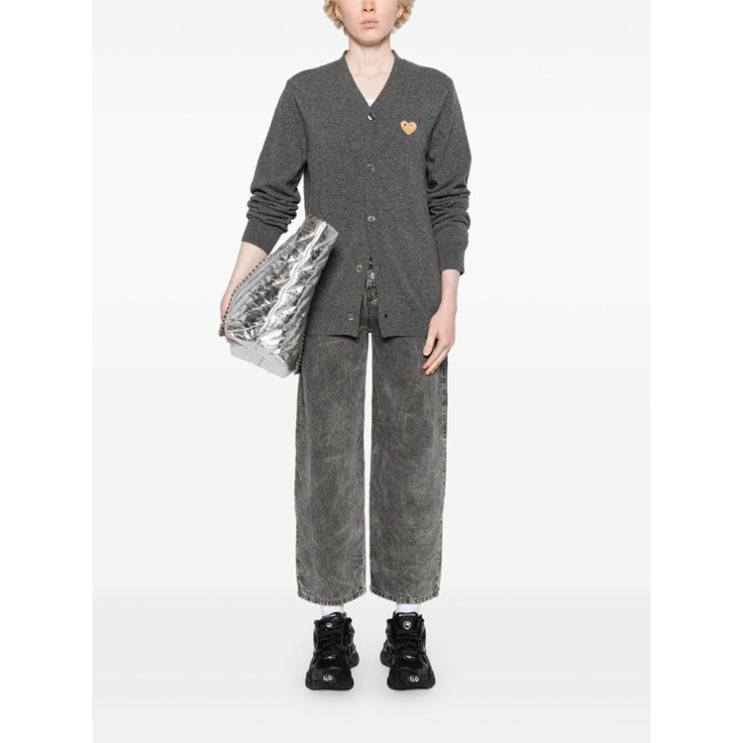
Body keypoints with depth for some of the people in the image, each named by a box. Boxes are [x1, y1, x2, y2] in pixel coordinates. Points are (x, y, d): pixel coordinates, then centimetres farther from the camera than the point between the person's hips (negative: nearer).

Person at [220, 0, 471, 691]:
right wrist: (238, 290, -4)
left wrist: (448, 303, -3)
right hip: (331, 301, 0)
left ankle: (407, 623, 16)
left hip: (411, 301, 0)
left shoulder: (434, 91, 9)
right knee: (327, 456, 1)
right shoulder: (305, 92, 9)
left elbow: (450, 204, 6)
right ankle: (332, 625, 14)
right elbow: (271, 199, 7)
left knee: (411, 453, 3)